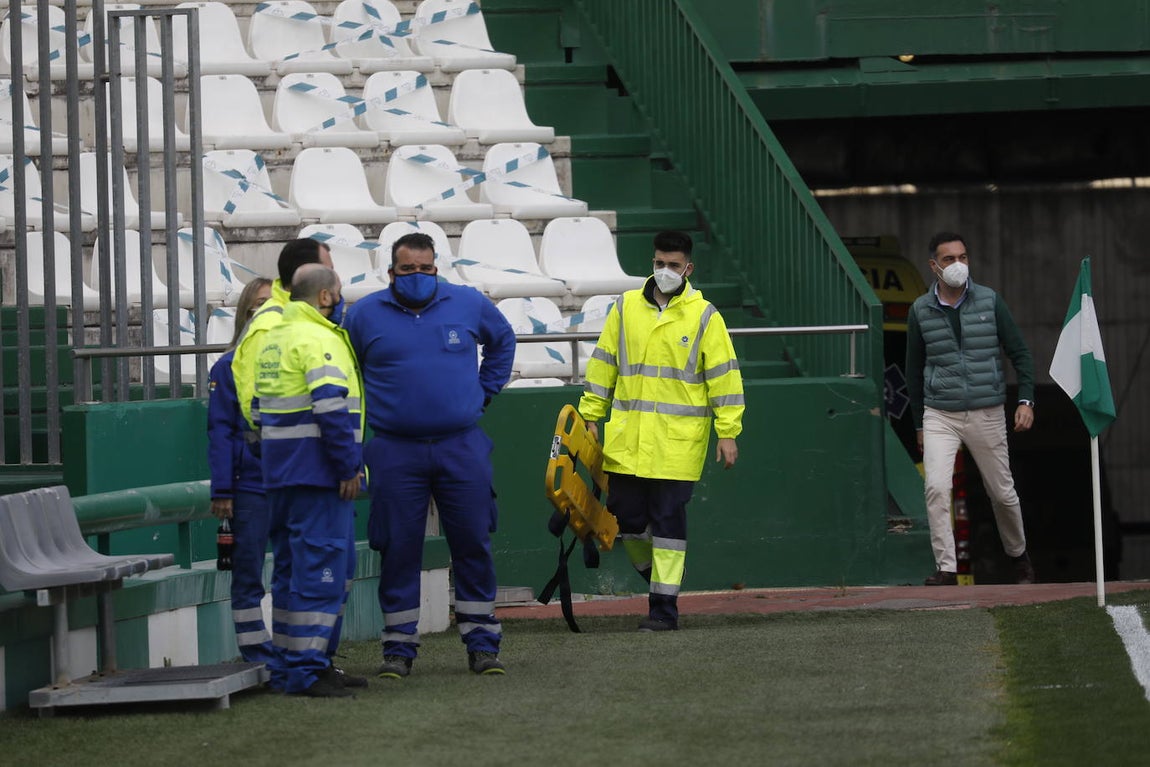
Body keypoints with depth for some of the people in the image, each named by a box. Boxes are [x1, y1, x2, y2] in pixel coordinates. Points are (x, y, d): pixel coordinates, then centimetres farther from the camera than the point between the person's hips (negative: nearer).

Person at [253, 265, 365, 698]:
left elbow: (259, 407, 22)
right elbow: (332, 407, -21)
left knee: (293, 566, 15)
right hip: (318, 473, -10)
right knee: (320, 567, -9)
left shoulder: (272, 340, 18)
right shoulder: (319, 339, -13)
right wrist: (349, 467, -18)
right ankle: (306, 670, -11)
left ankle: (296, 661, 20)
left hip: (281, 473, 10)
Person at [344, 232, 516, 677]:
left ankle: (482, 642, 10)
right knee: (399, 550, 0)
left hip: (462, 448, 1)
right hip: (395, 453, -1)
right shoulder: (365, 315, 3)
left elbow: (503, 341, 25)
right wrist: (367, 409, 10)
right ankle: (399, 647, 8)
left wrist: (484, 391, 17)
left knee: (473, 544, 2)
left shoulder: (469, 305, 6)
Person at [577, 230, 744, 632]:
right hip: (626, 440, 3)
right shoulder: (626, 308, 8)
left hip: (678, 443, -3)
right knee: (625, 516, 4)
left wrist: (728, 433, -5)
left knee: (668, 520, -3)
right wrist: (591, 417, 9)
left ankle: (664, 606, 3)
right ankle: (654, 574, 30)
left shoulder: (704, 316, -1)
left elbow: (724, 376, -1)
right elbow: (603, 364, 13)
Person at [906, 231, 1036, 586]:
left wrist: (1026, 400, -6)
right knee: (936, 487, -18)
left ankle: (1019, 556, 33)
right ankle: (946, 568, -13)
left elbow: (1019, 353, 5)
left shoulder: (990, 301, -1)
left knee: (1002, 492, 9)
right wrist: (919, 424, 12)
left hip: (987, 414, 0)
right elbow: (914, 369, 11)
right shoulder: (920, 311, 1)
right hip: (939, 416, 0)